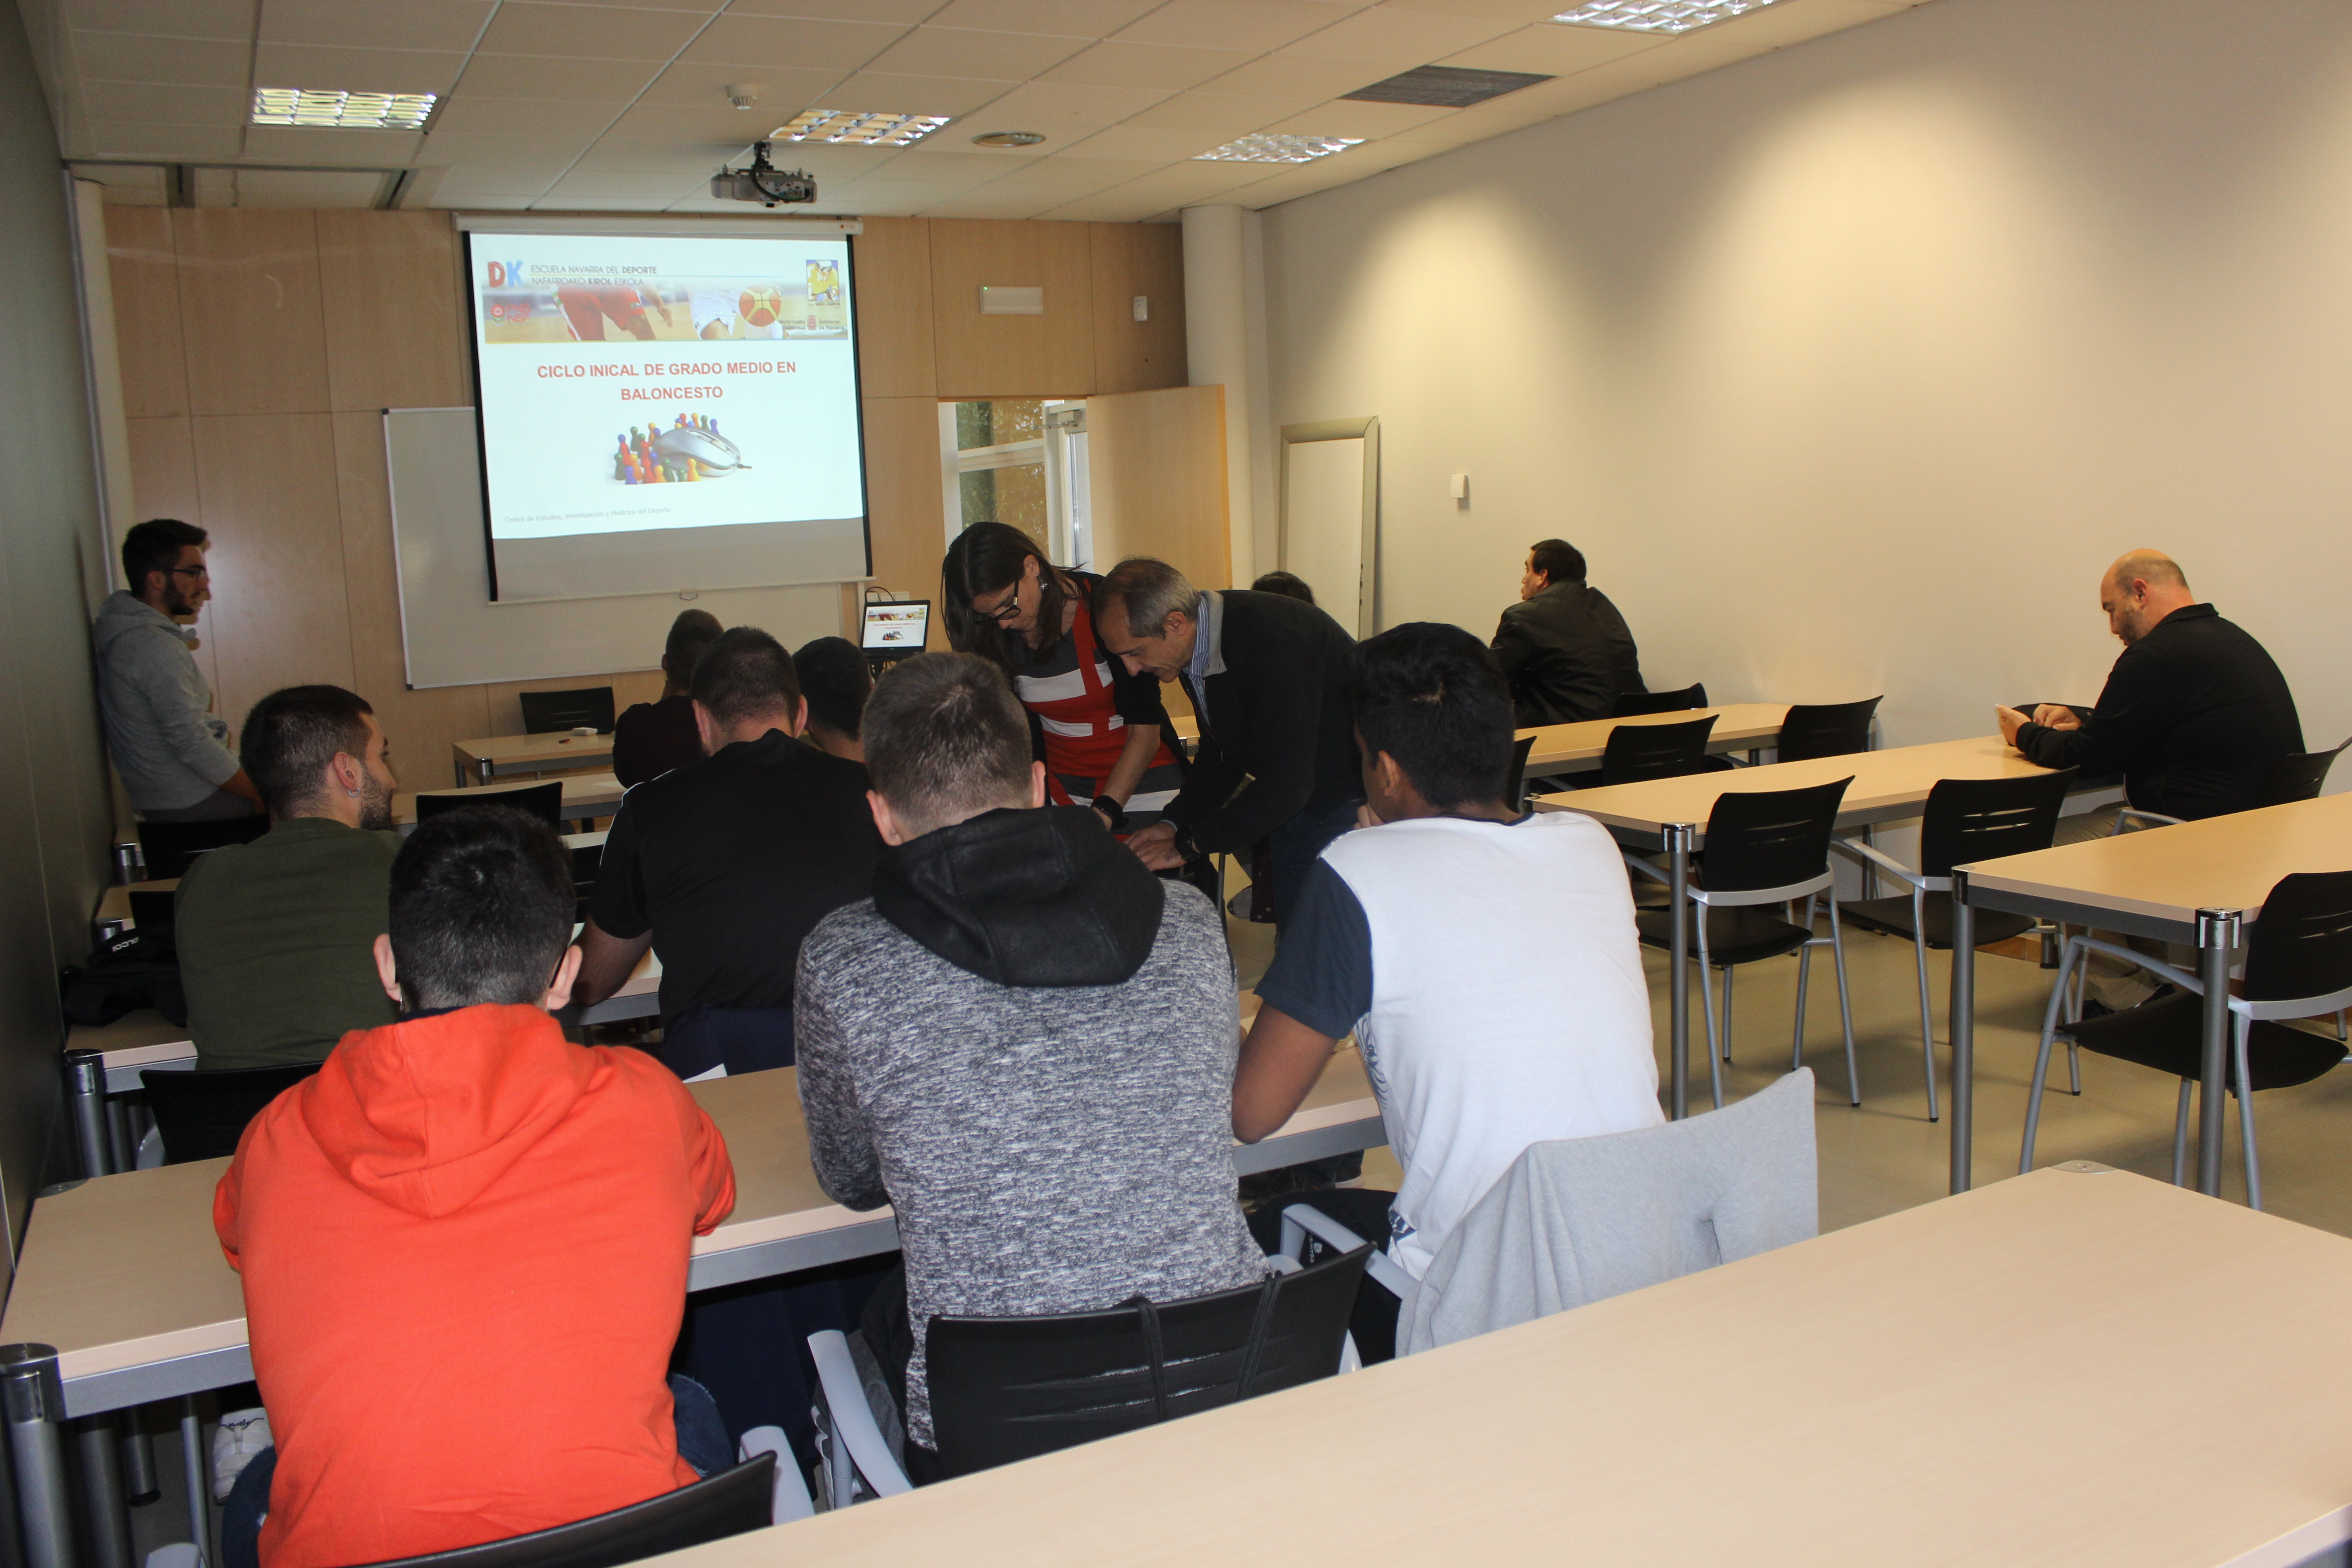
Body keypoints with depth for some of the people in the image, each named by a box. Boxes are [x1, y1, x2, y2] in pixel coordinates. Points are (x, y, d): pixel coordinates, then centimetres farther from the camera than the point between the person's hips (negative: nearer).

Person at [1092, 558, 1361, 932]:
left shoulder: (1275, 642, -30)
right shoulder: (1194, 650, -2)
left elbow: (1285, 783, -29)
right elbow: (1220, 751, 14)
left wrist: (1189, 845, -20)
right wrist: (1174, 823, 2)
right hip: (1293, 807, 8)